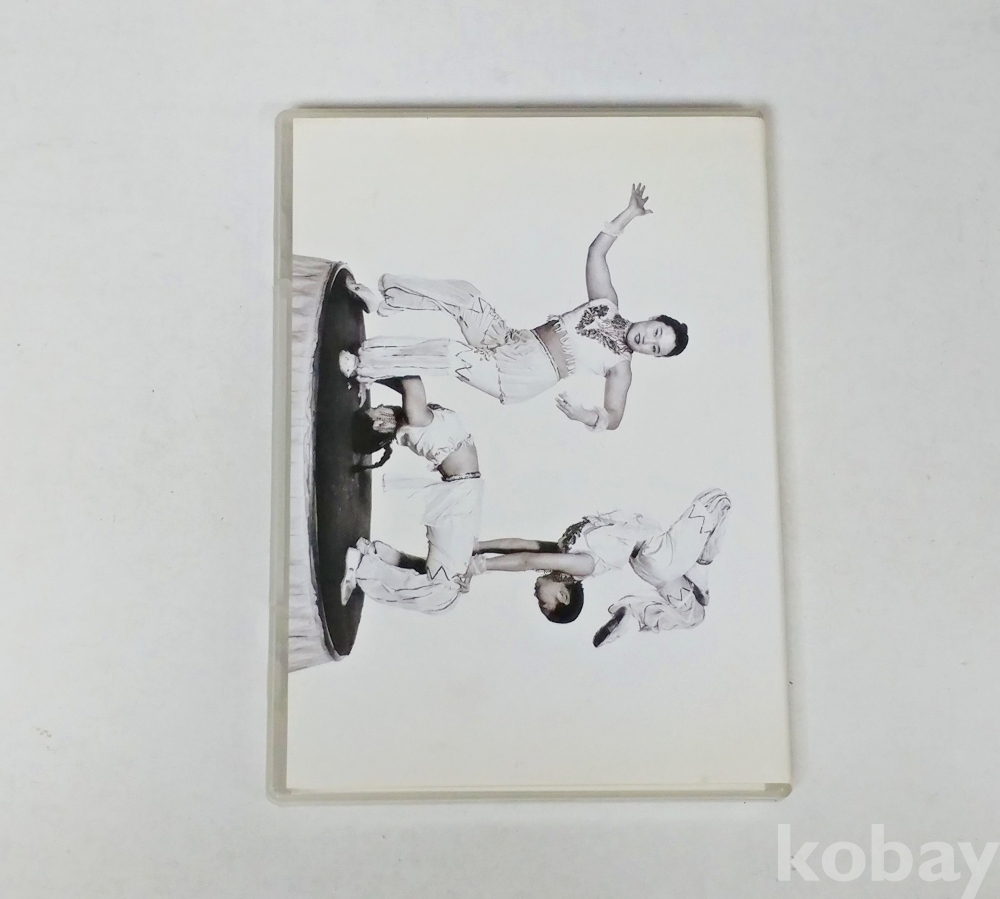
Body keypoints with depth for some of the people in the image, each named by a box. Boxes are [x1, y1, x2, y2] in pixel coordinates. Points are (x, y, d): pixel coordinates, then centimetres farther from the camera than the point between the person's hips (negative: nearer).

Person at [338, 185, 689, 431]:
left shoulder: (621, 365, -2)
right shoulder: (607, 305, 10)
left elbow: (614, 417, -6)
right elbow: (595, 252, 10)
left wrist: (585, 415, -28)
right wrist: (629, 214, 0)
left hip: (515, 381, -5)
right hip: (509, 342, 5)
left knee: (452, 354, -28)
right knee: (464, 294, -21)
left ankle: (360, 364, -20)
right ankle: (385, 298, -8)